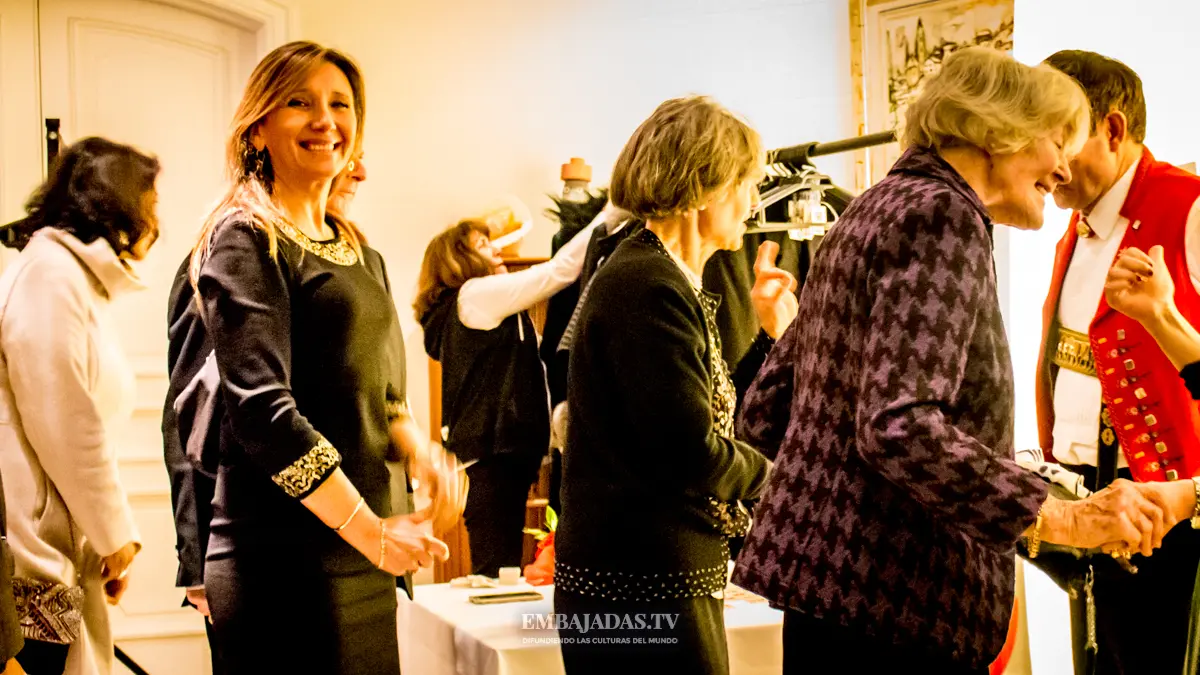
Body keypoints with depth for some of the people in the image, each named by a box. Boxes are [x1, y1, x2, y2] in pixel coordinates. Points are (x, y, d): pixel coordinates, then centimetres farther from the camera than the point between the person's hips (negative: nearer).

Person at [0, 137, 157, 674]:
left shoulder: (83, 283, 21)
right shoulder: (50, 270, -9)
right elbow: (61, 423, -15)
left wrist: (110, 535, 12)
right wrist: (116, 533, -6)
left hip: (65, 555, 9)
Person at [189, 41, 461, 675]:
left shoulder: (348, 245, 15)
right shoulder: (245, 238, -7)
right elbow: (262, 407, -17)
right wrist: (369, 529, -18)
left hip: (361, 551, 7)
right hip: (284, 558, -7)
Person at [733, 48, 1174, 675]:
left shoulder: (877, 209, 17)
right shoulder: (943, 214, -12)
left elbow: (763, 413, 17)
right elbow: (898, 425, -25)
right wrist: (1060, 519, -21)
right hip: (895, 603, -10)